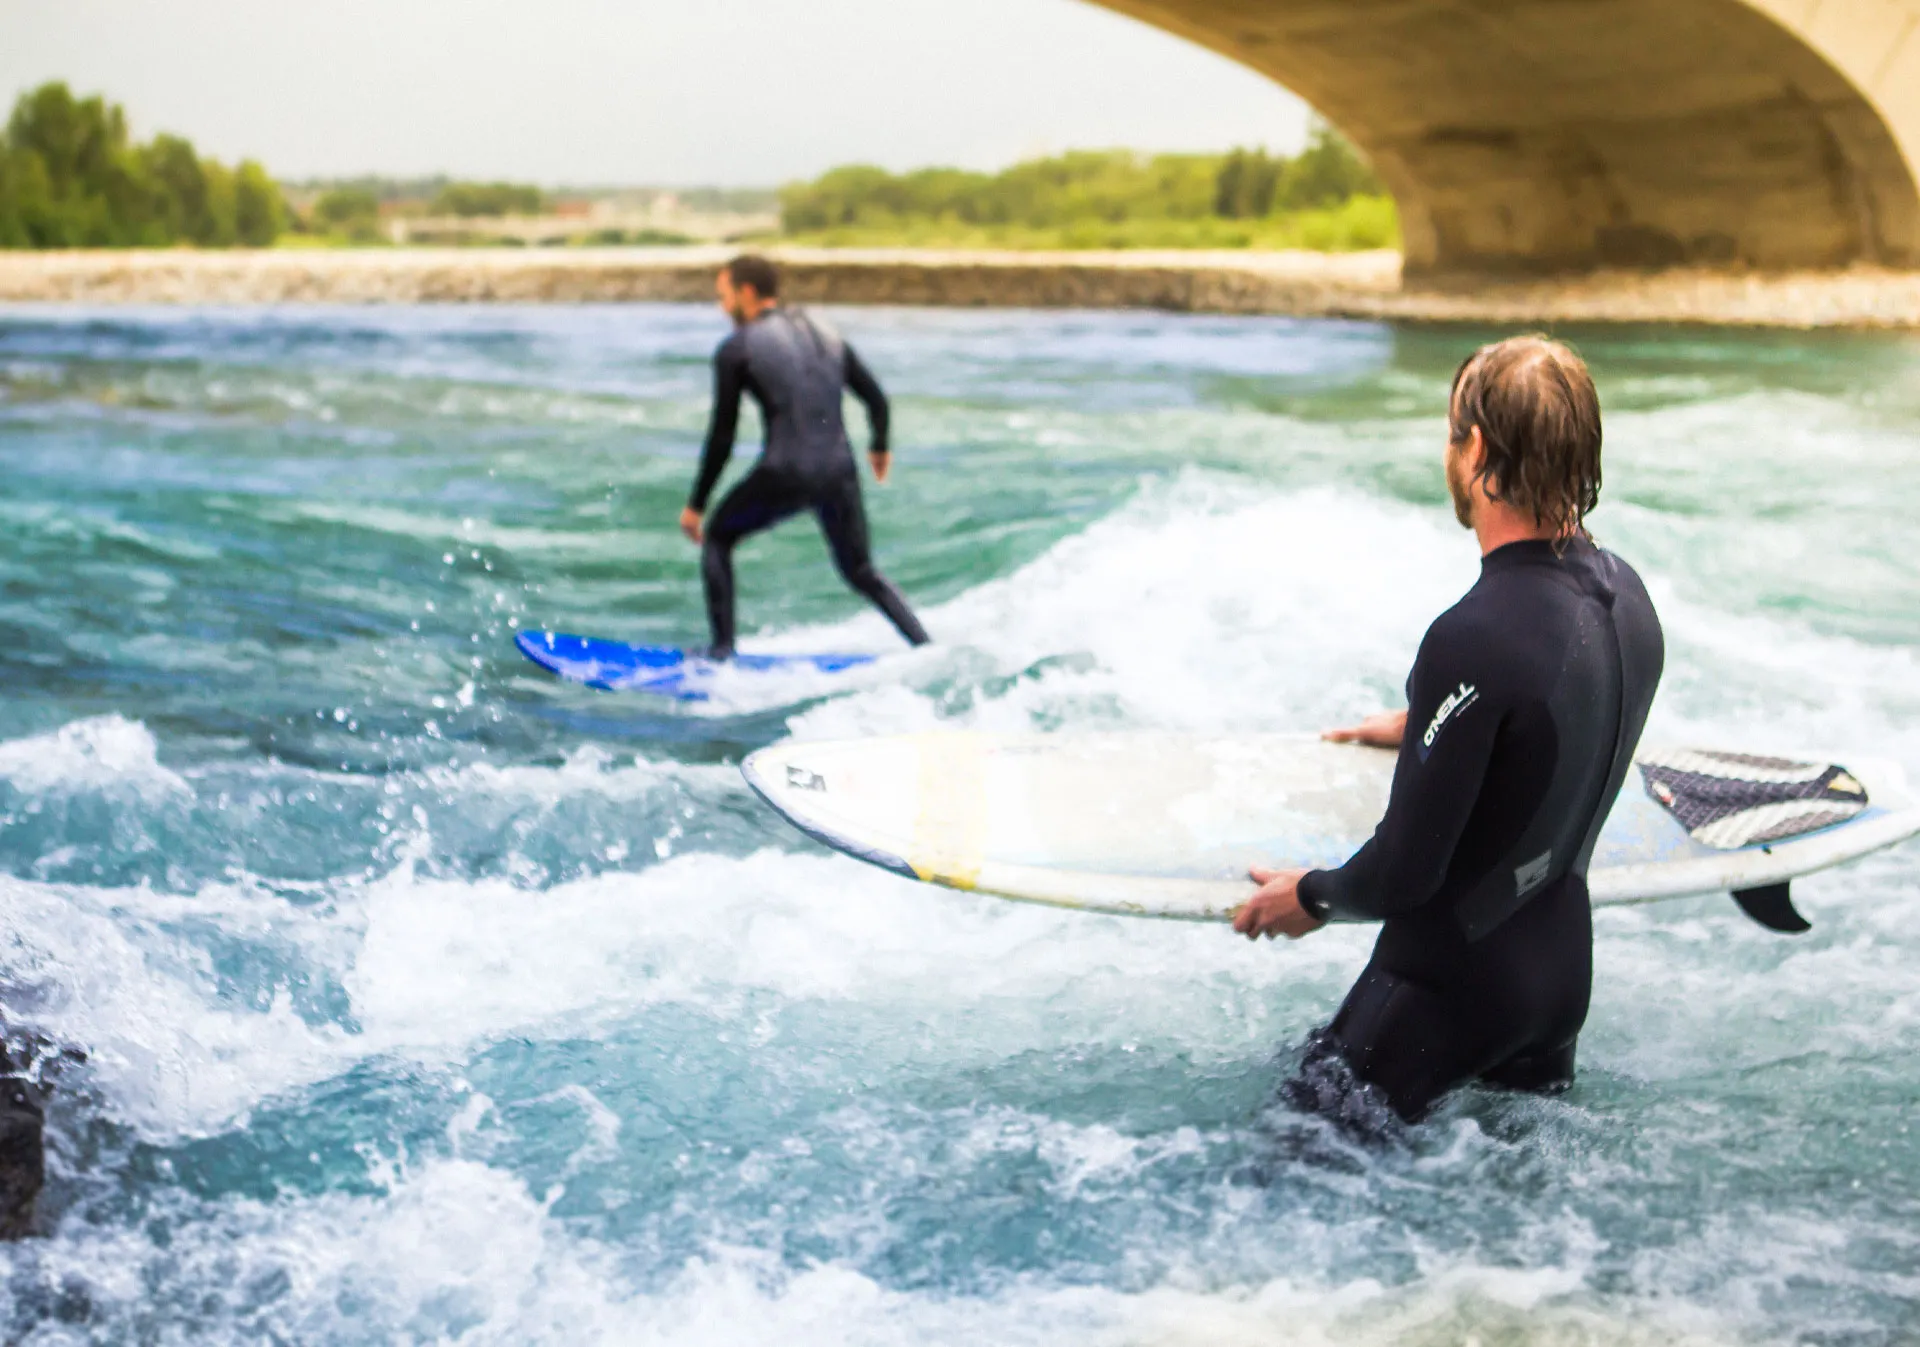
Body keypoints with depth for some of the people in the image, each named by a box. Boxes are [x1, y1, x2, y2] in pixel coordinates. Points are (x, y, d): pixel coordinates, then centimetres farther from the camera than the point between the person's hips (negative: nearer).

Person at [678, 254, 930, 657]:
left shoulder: (735, 349, -2)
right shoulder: (827, 336, 13)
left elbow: (722, 437, -2)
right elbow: (877, 400, 17)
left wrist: (696, 505, 6)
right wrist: (880, 448, 37)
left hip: (784, 476, -5)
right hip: (840, 474, 5)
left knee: (717, 538, 19)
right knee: (862, 573, 22)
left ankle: (723, 649, 13)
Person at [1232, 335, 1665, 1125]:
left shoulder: (1476, 637, -30)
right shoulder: (1625, 593, -4)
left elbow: (1405, 873, -24)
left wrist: (1312, 898, -3)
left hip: (1449, 983, -8)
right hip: (1562, 969, 8)